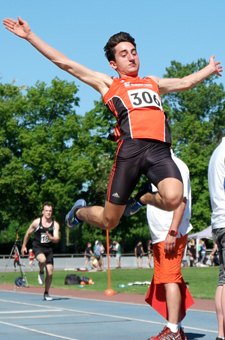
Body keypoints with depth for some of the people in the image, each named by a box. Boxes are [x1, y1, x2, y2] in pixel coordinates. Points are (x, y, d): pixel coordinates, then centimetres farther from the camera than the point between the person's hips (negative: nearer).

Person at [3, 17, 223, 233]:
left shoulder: (153, 83, 33)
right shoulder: (108, 84, 21)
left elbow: (185, 82, 50)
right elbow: (64, 63, 18)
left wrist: (210, 68, 58)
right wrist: (30, 36, 16)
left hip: (160, 150, 3)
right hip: (130, 148, -3)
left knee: (173, 199, -28)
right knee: (108, 221, 1)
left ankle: (145, 198, 8)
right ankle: (80, 211, 37)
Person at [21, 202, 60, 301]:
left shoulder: (55, 224, -2)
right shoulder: (36, 222, -6)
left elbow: (57, 239, -9)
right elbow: (28, 233, 8)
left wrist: (51, 238, -32)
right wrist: (24, 246, 14)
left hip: (48, 248, 3)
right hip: (38, 247, -3)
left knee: (50, 272, -1)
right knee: (43, 260, -36)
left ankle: (46, 293, 17)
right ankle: (41, 273, -2)